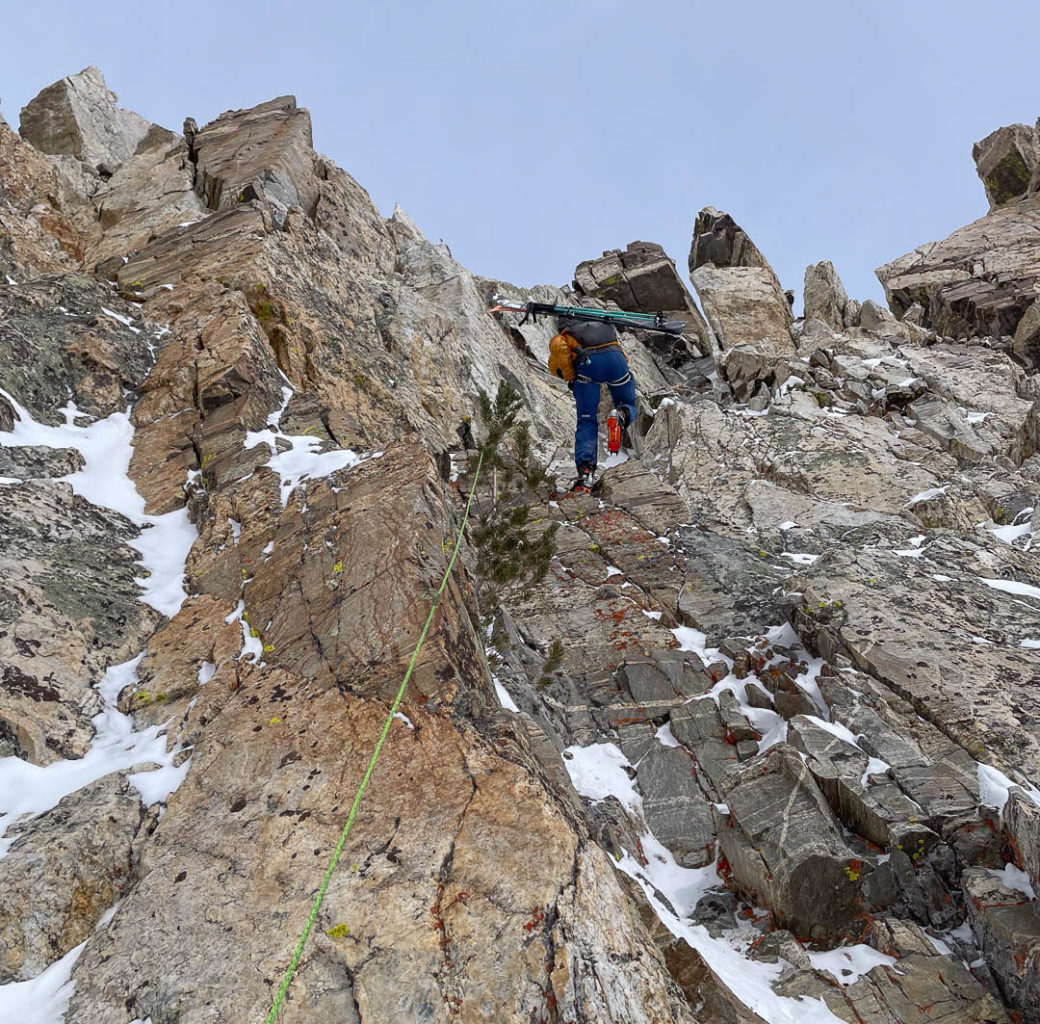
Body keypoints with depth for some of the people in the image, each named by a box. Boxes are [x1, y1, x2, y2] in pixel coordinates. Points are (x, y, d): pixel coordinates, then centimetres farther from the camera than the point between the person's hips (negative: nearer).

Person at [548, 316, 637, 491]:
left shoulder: (562, 337, 32)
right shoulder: (604, 326, 42)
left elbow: (558, 346, 7)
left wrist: (569, 377, 11)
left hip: (587, 361, -2)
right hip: (615, 357, 2)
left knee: (586, 421, 6)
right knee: (628, 404, 24)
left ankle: (585, 471, -12)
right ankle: (624, 415, -13)